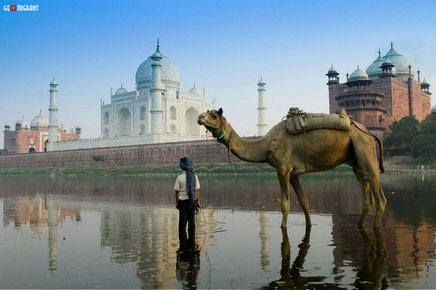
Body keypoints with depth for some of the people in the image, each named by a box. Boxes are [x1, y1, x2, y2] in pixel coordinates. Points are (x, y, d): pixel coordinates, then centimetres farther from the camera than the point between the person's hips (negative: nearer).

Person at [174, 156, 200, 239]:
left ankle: (182, 237, 8)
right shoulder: (195, 176, -5)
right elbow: (197, 190, 0)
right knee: (191, 219, 12)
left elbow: (177, 191, -7)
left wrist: (176, 202, 2)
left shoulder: (180, 177, -12)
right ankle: (192, 237, 19)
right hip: (193, 201, 2)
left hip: (183, 200, -2)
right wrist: (198, 200, 10)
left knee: (182, 219, 5)